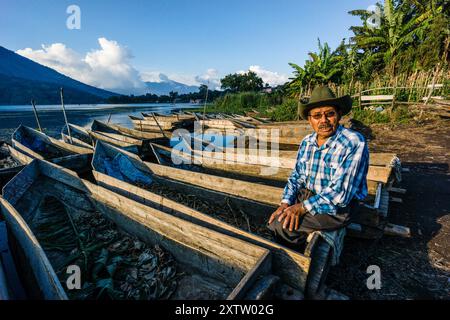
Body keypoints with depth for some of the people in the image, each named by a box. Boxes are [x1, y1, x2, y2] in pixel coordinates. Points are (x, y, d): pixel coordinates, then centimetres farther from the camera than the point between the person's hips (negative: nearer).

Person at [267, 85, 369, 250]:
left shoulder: (354, 143, -19)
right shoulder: (306, 142, 3)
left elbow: (340, 194, -24)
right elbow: (296, 176, 8)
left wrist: (303, 207, -22)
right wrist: (285, 203, -7)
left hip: (338, 207, -6)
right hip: (306, 197, 6)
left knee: (282, 224, -19)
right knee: (274, 220, -11)